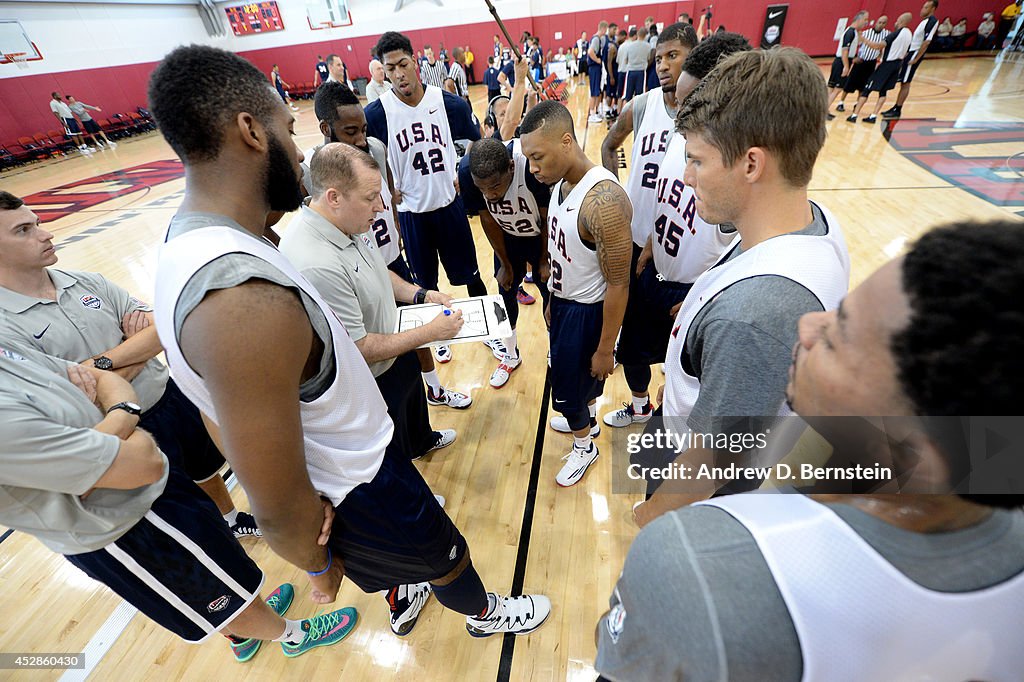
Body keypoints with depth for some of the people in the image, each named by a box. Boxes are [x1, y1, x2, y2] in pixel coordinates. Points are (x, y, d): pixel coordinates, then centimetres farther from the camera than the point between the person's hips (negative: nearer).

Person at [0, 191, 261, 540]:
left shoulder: (87, 282, -2)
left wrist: (105, 362, -22)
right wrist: (140, 350, -14)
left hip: (171, 395, 5)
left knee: (207, 470, 27)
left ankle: (232, 521, 54)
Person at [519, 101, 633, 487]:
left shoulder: (604, 201, -31)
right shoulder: (561, 182, -2)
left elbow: (618, 285, -25)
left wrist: (605, 349, -18)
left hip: (587, 311, -8)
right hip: (562, 300, 8)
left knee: (568, 385, 11)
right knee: (578, 372, 27)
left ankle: (584, 446, 40)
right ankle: (588, 420, 55)